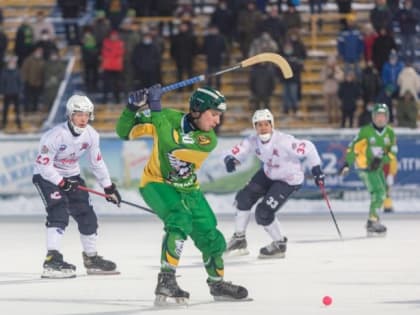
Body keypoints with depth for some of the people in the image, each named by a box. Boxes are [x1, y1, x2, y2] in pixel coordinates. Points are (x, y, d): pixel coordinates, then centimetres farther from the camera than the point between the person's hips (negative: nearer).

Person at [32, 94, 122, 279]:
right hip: (46, 176, -7)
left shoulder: (91, 135, -8)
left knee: (87, 215, 6)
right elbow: (43, 164, -26)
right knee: (59, 213, -26)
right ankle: (52, 260, -31)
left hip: (71, 176, 7)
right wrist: (62, 183, -29)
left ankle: (91, 258, 25)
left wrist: (109, 187, 7)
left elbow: (97, 162, 5)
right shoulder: (56, 136, -29)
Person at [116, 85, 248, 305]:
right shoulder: (168, 119, -19)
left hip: (188, 190, 5)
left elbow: (173, 144, -34)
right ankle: (166, 280, -34)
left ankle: (217, 284, 37)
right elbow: (125, 132, -14)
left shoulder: (209, 140, -16)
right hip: (156, 183, -5)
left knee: (210, 236, 10)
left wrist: (155, 110, -33)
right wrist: (133, 108, -30)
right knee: (180, 220, -32)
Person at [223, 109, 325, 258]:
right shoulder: (253, 141, -17)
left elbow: (307, 148, -26)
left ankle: (279, 244, 10)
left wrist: (316, 170, -25)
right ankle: (239, 239, 15)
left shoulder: (283, 141, -33)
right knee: (244, 198, -3)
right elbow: (236, 152, -18)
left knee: (263, 212, -15)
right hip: (268, 174, 6)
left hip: (288, 180, -6)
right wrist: (230, 160, -42)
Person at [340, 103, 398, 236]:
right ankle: (373, 222, -14)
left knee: (382, 192, 15)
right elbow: (354, 147, -10)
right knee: (378, 192, -17)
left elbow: (393, 151, 0)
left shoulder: (389, 132, 0)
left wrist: (381, 159, -17)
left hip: (377, 167, 7)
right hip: (365, 167, -7)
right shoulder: (365, 131, -14)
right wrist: (347, 164, -15)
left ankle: (373, 221, 28)